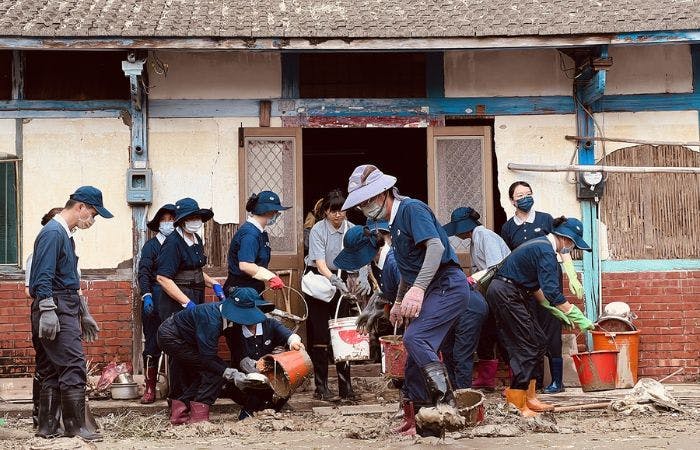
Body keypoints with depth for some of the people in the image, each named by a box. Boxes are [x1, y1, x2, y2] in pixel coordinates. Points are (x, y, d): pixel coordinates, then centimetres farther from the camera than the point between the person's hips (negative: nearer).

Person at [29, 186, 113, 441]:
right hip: (55, 309, -10)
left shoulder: (65, 234, 21)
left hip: (66, 310, 10)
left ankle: (47, 428, 12)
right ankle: (75, 427, -7)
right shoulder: (53, 233, -11)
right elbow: (43, 277, -19)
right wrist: (47, 313, -24)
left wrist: (84, 315, 30)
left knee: (52, 371, 10)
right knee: (73, 368, -10)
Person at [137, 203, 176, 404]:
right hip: (155, 299, -2)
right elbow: (144, 272, -3)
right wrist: (146, 295, -16)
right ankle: (150, 388, 5)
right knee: (152, 344, 0)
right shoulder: (151, 245, 5)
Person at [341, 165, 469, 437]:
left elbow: (436, 246, -25)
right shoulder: (395, 223, 20)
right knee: (415, 363, 6)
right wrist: (399, 302, 37)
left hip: (447, 285, -10)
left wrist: (418, 288, -33)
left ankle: (444, 400, -27)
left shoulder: (412, 209, -10)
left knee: (415, 338, -28)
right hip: (430, 292, 10)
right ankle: (419, 424, 11)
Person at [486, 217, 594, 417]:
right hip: (505, 294, -10)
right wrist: (578, 317, -22)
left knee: (537, 341, 11)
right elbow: (552, 292, -24)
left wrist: (554, 310, 17)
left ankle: (529, 398, 13)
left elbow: (535, 286, 21)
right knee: (527, 346, -8)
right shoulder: (546, 252, -17)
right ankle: (516, 405, -9)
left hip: (507, 294, 10)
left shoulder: (540, 244, 15)